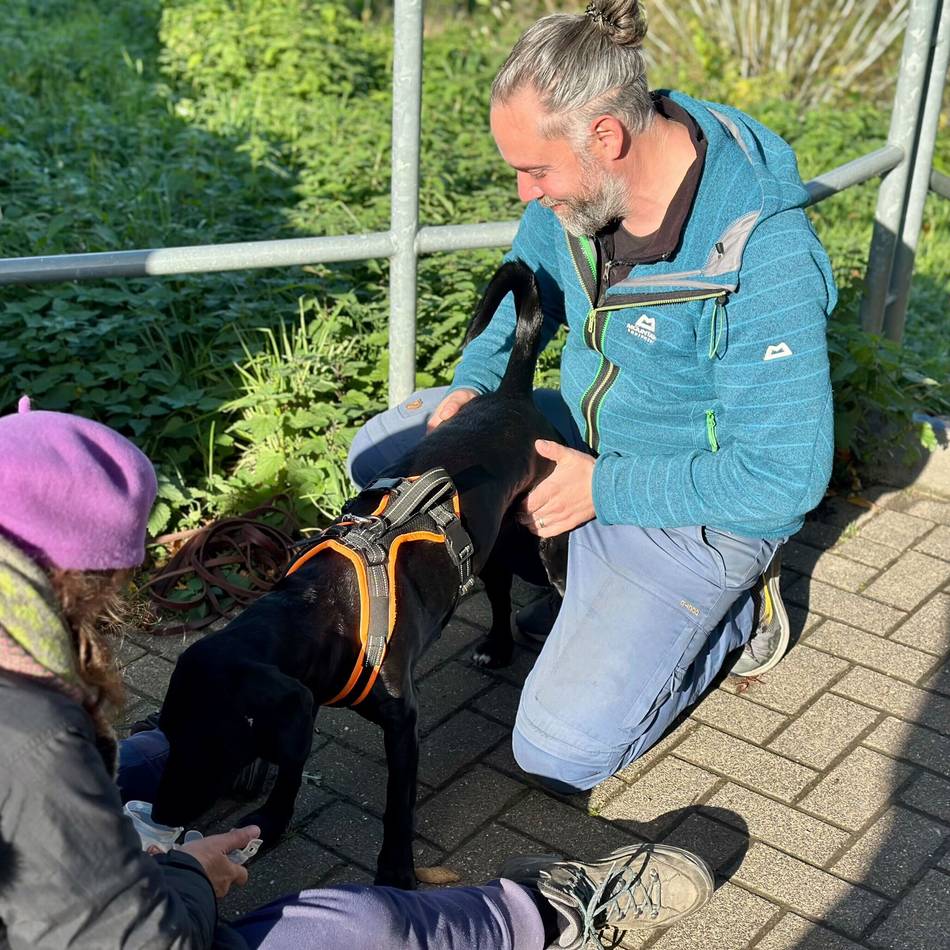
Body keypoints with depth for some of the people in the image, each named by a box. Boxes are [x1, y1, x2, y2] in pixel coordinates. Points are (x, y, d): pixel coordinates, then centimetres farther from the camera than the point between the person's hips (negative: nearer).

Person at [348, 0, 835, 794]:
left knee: (561, 752, -14)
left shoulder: (765, 258, -33)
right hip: (586, 432, 8)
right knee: (382, 453, 2)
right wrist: (475, 384, -7)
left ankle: (736, 606, 9)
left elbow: (787, 476, -29)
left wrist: (603, 488, -24)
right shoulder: (578, 180, -11)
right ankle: (587, 577, 8)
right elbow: (528, 284, 11)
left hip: (698, 507, -7)